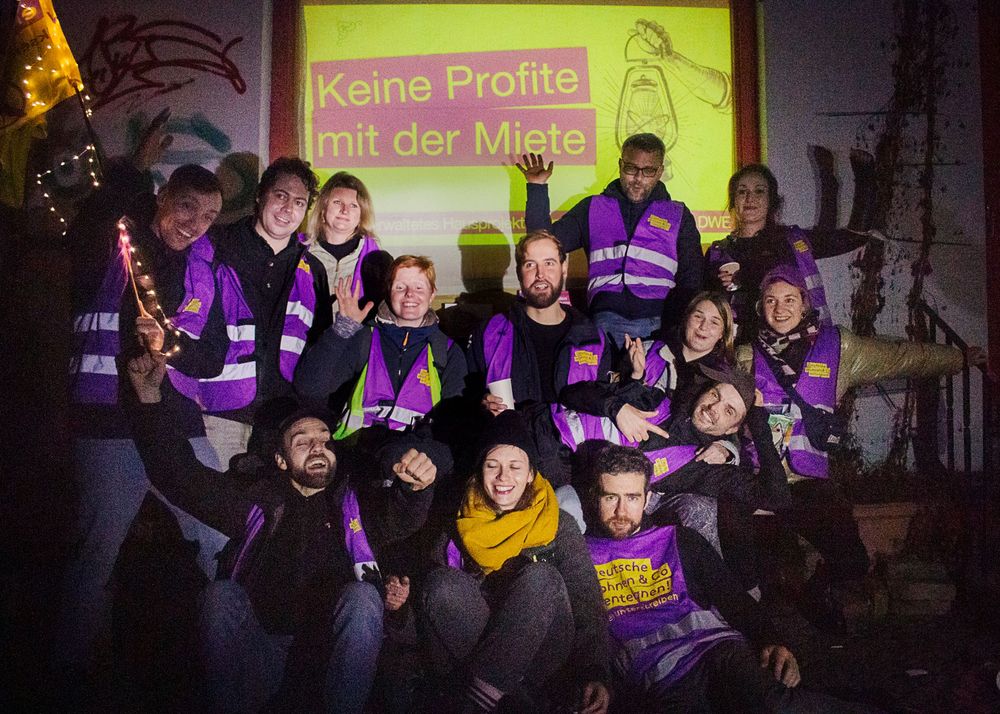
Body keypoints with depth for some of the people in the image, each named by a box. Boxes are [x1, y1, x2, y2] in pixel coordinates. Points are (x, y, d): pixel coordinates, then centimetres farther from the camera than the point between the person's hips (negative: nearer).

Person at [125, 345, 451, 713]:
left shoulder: (361, 502, 16)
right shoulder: (258, 498, 19)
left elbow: (405, 513, -6)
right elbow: (182, 475, 11)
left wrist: (415, 478, -31)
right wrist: (151, 397, 0)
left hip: (334, 659, -1)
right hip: (260, 653, 1)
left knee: (362, 595, -27)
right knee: (221, 595, -23)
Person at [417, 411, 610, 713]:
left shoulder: (559, 525, 4)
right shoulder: (459, 526, 10)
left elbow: (586, 601, -4)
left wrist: (594, 673, -17)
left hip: (537, 664, -1)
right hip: (469, 656, 2)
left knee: (542, 577, -27)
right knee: (444, 582, -24)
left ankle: (482, 689, -28)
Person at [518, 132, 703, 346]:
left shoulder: (678, 215, 18)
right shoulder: (593, 208, 20)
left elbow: (691, 280, 14)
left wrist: (677, 327, -2)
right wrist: (537, 190, 10)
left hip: (660, 321, 1)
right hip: (608, 318, 0)